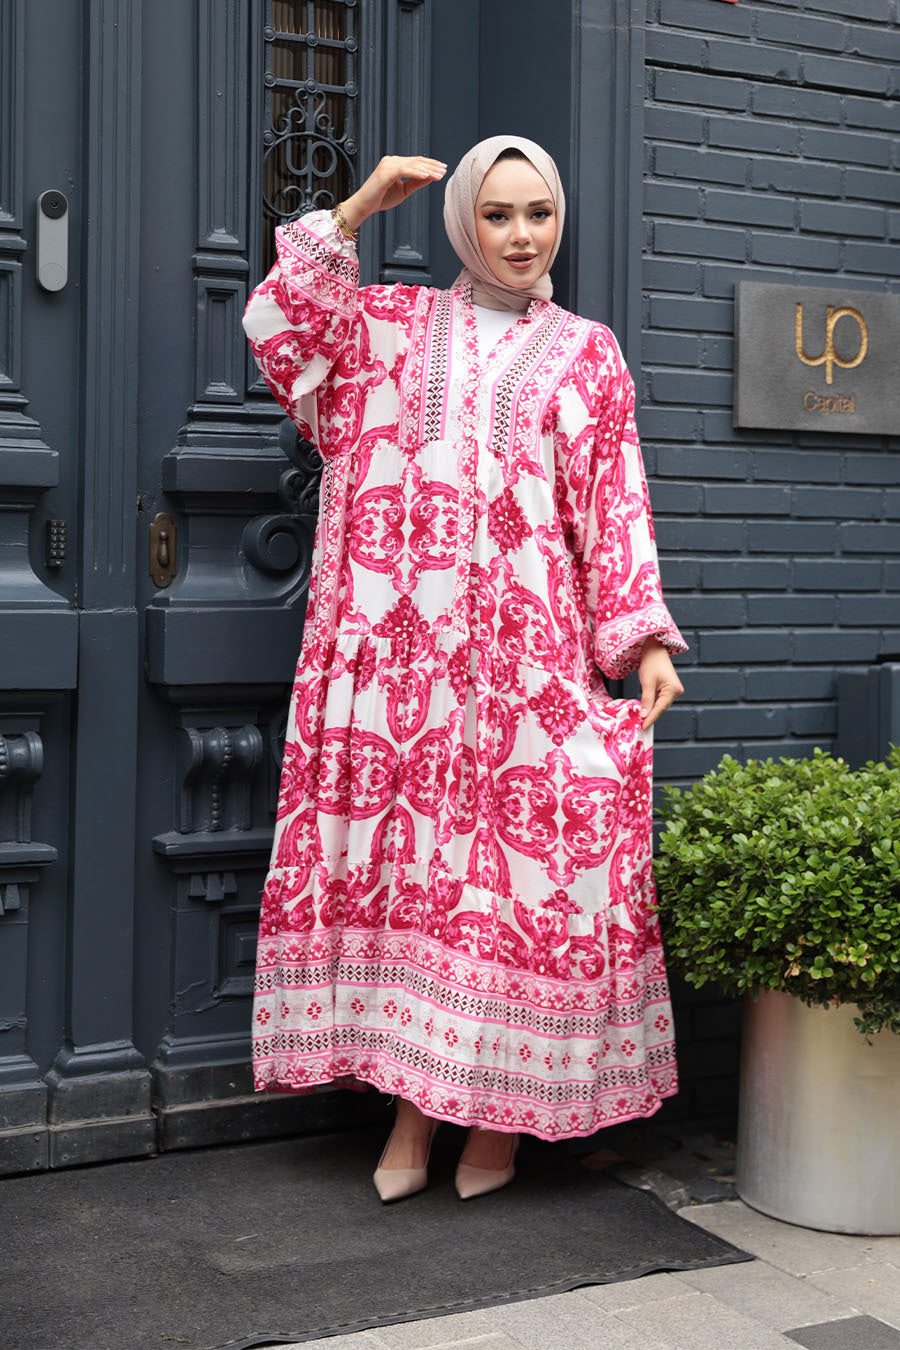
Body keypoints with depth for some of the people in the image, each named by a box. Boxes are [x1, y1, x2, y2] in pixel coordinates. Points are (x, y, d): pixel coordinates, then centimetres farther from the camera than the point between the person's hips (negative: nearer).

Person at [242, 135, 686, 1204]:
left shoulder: (587, 356, 14)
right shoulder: (391, 325, 15)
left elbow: (614, 507, 8)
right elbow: (278, 322, 1)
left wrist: (643, 639, -2)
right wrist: (358, 208, 1)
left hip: (527, 651, 0)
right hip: (397, 641, 1)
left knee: (516, 855, -4)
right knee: (401, 847, -1)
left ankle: (495, 1107, 9)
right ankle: (411, 1103, 8)